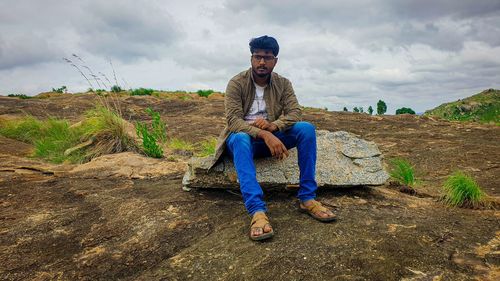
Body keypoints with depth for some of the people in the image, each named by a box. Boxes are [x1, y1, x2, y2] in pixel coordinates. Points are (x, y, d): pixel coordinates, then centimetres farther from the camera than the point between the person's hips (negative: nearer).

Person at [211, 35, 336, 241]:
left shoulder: (283, 84, 2)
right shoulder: (236, 83, -9)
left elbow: (295, 113, -11)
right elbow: (233, 121, -21)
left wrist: (273, 126, -33)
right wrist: (264, 135, -37)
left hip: (272, 137, 3)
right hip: (244, 138, -3)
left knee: (307, 128, -21)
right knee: (240, 139, -39)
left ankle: (307, 198, -21)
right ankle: (257, 210, -49)